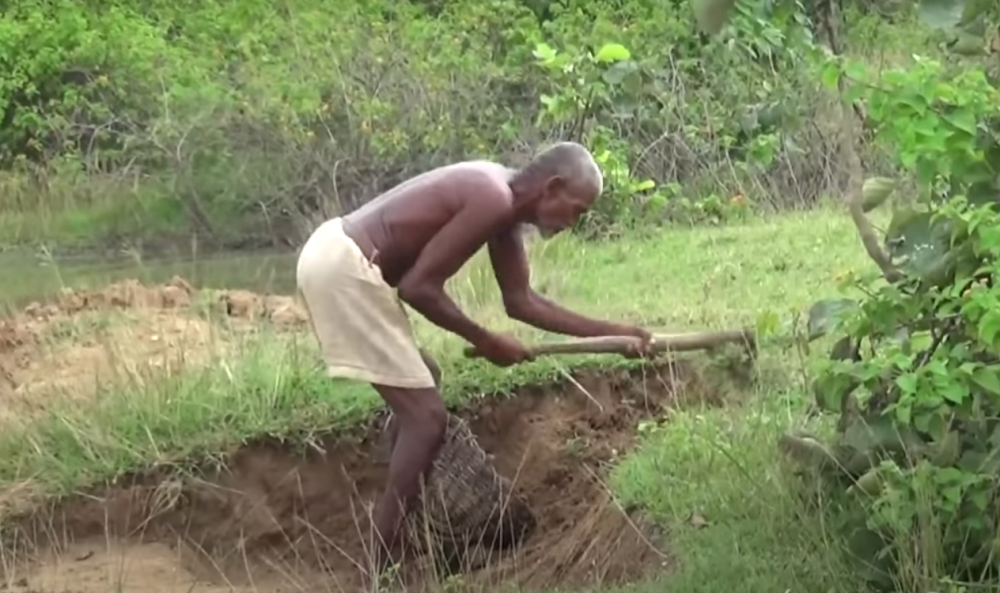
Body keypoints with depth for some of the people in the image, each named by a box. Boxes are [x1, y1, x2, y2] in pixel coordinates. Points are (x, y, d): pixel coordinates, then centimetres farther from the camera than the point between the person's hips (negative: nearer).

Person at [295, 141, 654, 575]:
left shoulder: (503, 200, 14)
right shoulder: (493, 201, -16)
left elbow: (522, 302, 20)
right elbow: (419, 287, -18)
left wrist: (613, 332, 19)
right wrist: (483, 341, -5)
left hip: (335, 255, 11)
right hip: (342, 267, -11)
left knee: (418, 386, 26)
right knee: (426, 416, -7)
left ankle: (391, 526, 32)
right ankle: (381, 566, -4)